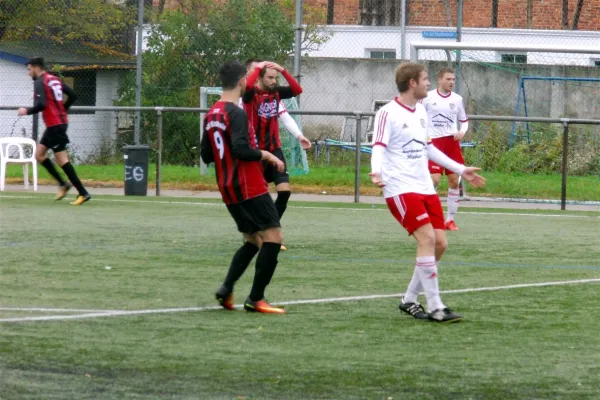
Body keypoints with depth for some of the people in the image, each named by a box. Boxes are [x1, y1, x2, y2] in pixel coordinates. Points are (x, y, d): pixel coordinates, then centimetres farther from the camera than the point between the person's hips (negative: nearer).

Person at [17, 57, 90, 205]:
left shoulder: (40, 82, -12)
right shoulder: (55, 80, 13)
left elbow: (41, 105, -23)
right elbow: (73, 96, 16)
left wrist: (27, 111, -8)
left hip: (55, 125, -9)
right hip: (61, 121, 9)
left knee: (61, 159, -8)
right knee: (39, 154, 15)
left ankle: (83, 193, -10)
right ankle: (63, 184, 14)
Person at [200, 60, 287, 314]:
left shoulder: (211, 115, 11)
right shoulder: (236, 114, -15)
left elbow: (206, 155, 16)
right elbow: (240, 149, -25)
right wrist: (265, 155, -12)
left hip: (228, 190, 9)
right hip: (250, 188, -9)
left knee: (253, 240, 17)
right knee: (273, 236, -4)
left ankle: (226, 289, 2)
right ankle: (255, 299, -7)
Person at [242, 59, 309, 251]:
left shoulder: (276, 92, 3)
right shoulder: (251, 93, -12)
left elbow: (297, 90, -6)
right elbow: (247, 85, -35)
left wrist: (283, 71, -13)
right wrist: (258, 67, -22)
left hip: (274, 149, 5)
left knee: (284, 190, -6)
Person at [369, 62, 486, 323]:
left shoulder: (420, 111, 15)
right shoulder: (388, 113, -9)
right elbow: (379, 147, -17)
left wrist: (461, 170, 30)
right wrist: (376, 172, -39)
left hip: (425, 188, 8)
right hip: (401, 190, -8)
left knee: (439, 243, 1)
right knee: (427, 238, -20)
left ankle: (409, 300, 16)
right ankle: (435, 307, -17)